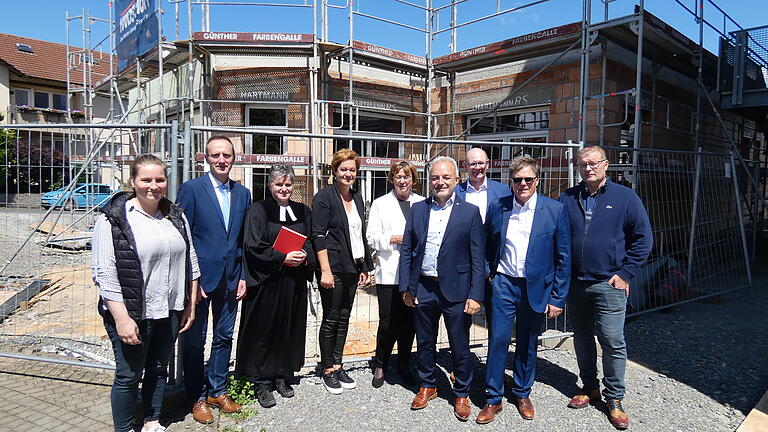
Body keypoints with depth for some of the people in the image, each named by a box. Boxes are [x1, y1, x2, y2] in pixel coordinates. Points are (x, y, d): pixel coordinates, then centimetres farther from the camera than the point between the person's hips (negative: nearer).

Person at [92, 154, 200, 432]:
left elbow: (190, 262, 10)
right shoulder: (113, 219, -11)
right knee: (129, 376, 8)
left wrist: (191, 305, 9)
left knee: (158, 369, 19)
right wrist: (122, 318, -18)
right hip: (132, 314, -5)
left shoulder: (176, 215, 5)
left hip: (170, 312, 5)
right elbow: (105, 273, -14)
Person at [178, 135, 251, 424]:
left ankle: (217, 391, 31)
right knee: (195, 340, 9)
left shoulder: (242, 193, 7)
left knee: (224, 337, 15)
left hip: (230, 279, 5)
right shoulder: (191, 189, -8)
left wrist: (243, 277, 4)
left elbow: (244, 240, 10)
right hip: (200, 278, -4)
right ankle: (197, 398, 25)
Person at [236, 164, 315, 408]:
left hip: (294, 283, 4)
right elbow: (253, 246, -11)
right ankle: (262, 384, 14)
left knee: (290, 330, 10)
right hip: (266, 281, -4)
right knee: (264, 331, 1)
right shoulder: (258, 210, -3)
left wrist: (304, 257, -8)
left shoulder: (302, 212, 11)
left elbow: (311, 243, 13)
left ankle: (282, 376, 24)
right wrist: (283, 258, -16)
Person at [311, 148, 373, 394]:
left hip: (352, 268, 7)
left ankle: (338, 366, 24)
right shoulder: (324, 197, -8)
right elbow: (318, 236, -13)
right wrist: (325, 271, -19)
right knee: (331, 319, 2)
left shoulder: (357, 199, 13)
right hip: (333, 268, -6)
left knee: (344, 318, 12)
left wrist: (364, 267, 14)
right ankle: (328, 370, 16)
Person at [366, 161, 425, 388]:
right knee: (388, 323, 0)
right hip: (389, 272, -2)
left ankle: (404, 365, 29)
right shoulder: (380, 204, 6)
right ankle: (380, 366, 22)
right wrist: (394, 238, -12)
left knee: (409, 322, 10)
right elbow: (372, 238, 1)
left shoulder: (422, 204, 8)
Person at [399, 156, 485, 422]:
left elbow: (478, 257, -5)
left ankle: (461, 394, 29)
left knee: (460, 347, 8)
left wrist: (476, 295, -10)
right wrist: (406, 287, 1)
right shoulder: (417, 210, 5)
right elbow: (406, 250, 6)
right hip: (423, 289, 3)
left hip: (455, 291, -3)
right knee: (424, 343, 17)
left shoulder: (470, 212, -3)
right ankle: (428, 386, 38)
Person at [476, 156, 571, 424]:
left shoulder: (555, 210, -5)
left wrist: (558, 298, -5)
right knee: (498, 339, 1)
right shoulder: (497, 207, 0)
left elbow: (563, 258, -4)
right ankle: (493, 399, 16)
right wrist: (489, 274, 5)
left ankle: (522, 394, 33)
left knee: (527, 343, 13)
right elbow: (487, 247, 13)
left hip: (536, 287, 0)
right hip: (504, 284, 1)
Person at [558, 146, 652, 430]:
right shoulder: (567, 199, 5)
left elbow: (643, 238, 0)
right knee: (582, 338, 14)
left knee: (612, 342, 0)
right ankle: (590, 388, 32)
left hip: (608, 284, -3)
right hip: (574, 283, 4)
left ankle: (614, 399, 16)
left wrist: (625, 273, -6)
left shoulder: (625, 197, -2)